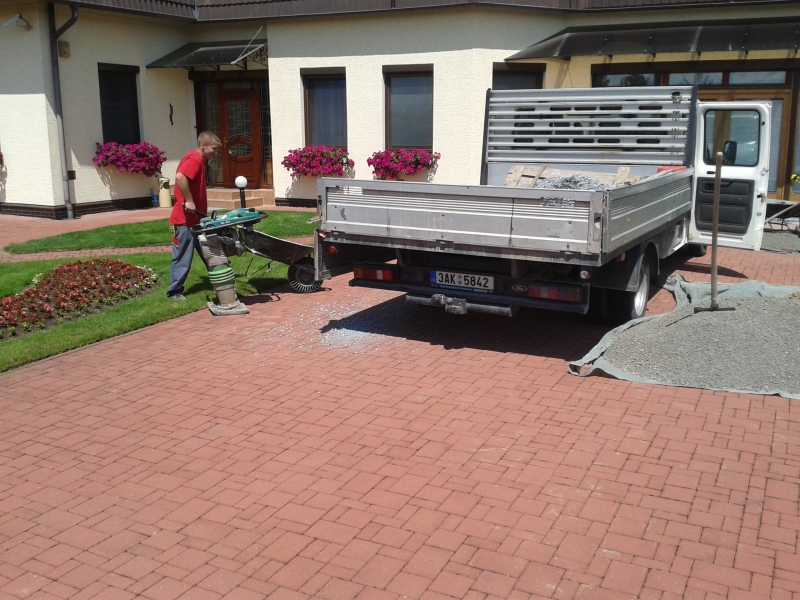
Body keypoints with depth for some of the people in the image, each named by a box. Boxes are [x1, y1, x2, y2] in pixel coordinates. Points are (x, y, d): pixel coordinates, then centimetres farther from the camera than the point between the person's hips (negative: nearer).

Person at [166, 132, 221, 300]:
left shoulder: (199, 160, 17)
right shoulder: (194, 159, -15)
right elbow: (180, 177, -33)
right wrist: (188, 201, -28)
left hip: (195, 219, 10)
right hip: (185, 219, -10)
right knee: (183, 257, -3)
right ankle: (174, 291, 6)